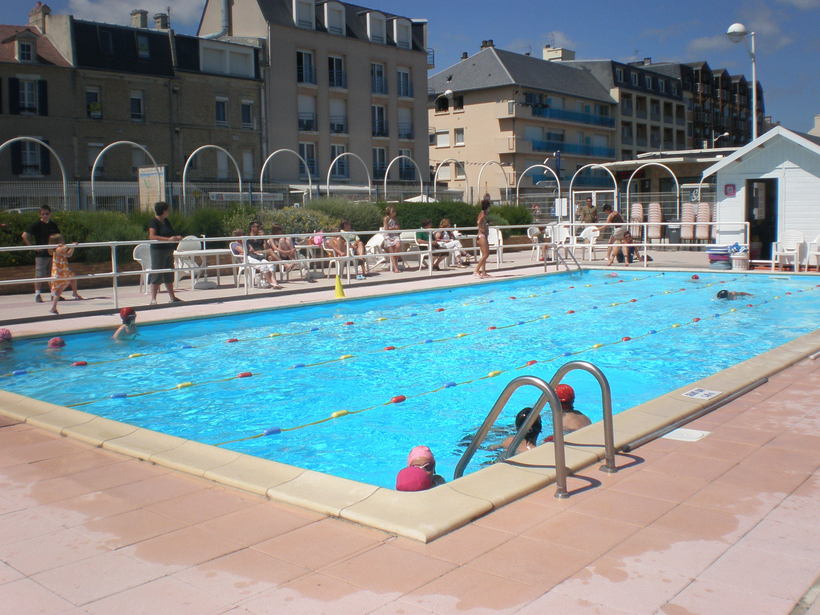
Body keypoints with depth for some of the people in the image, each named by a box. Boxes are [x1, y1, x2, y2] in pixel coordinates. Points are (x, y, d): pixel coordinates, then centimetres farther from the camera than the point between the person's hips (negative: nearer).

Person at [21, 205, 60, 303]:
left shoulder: (53, 224, 9)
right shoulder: (37, 225, -7)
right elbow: (24, 235, -13)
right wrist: (32, 247, -14)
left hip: (52, 253, 5)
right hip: (41, 254, -5)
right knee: (39, 275, -5)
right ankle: (37, 294, 1)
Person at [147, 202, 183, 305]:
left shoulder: (166, 221, 14)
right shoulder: (153, 222, -11)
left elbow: (171, 233, 23)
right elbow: (152, 236, -23)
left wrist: (176, 237, 0)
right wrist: (168, 239, -30)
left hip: (168, 250, 8)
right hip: (158, 250, -8)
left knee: (169, 275, 13)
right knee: (156, 275, -6)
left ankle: (172, 297, 20)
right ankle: (153, 299, -3)